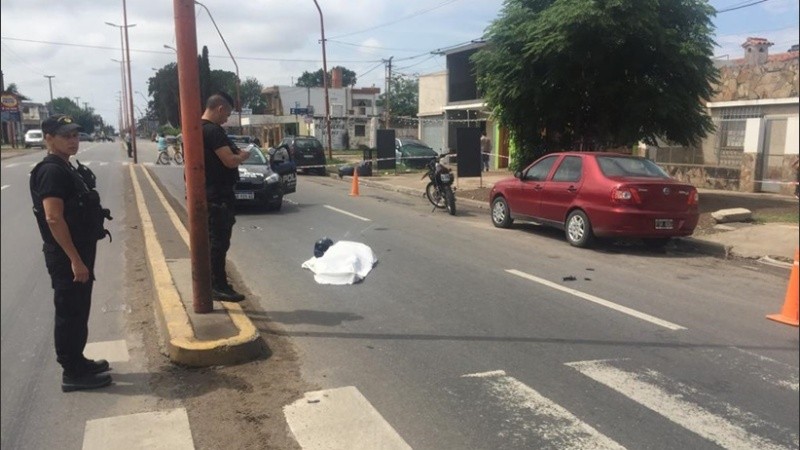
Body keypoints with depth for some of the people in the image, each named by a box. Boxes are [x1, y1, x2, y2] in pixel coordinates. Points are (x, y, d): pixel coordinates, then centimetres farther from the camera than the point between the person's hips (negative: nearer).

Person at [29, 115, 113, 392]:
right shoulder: (52, 171, -18)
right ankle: (73, 373, 11)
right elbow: (53, 218, -25)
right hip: (66, 256, -10)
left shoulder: (67, 168, 13)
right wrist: (75, 260, -25)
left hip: (79, 251, 10)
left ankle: (77, 362, 31)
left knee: (78, 312, 18)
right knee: (70, 314, 0)